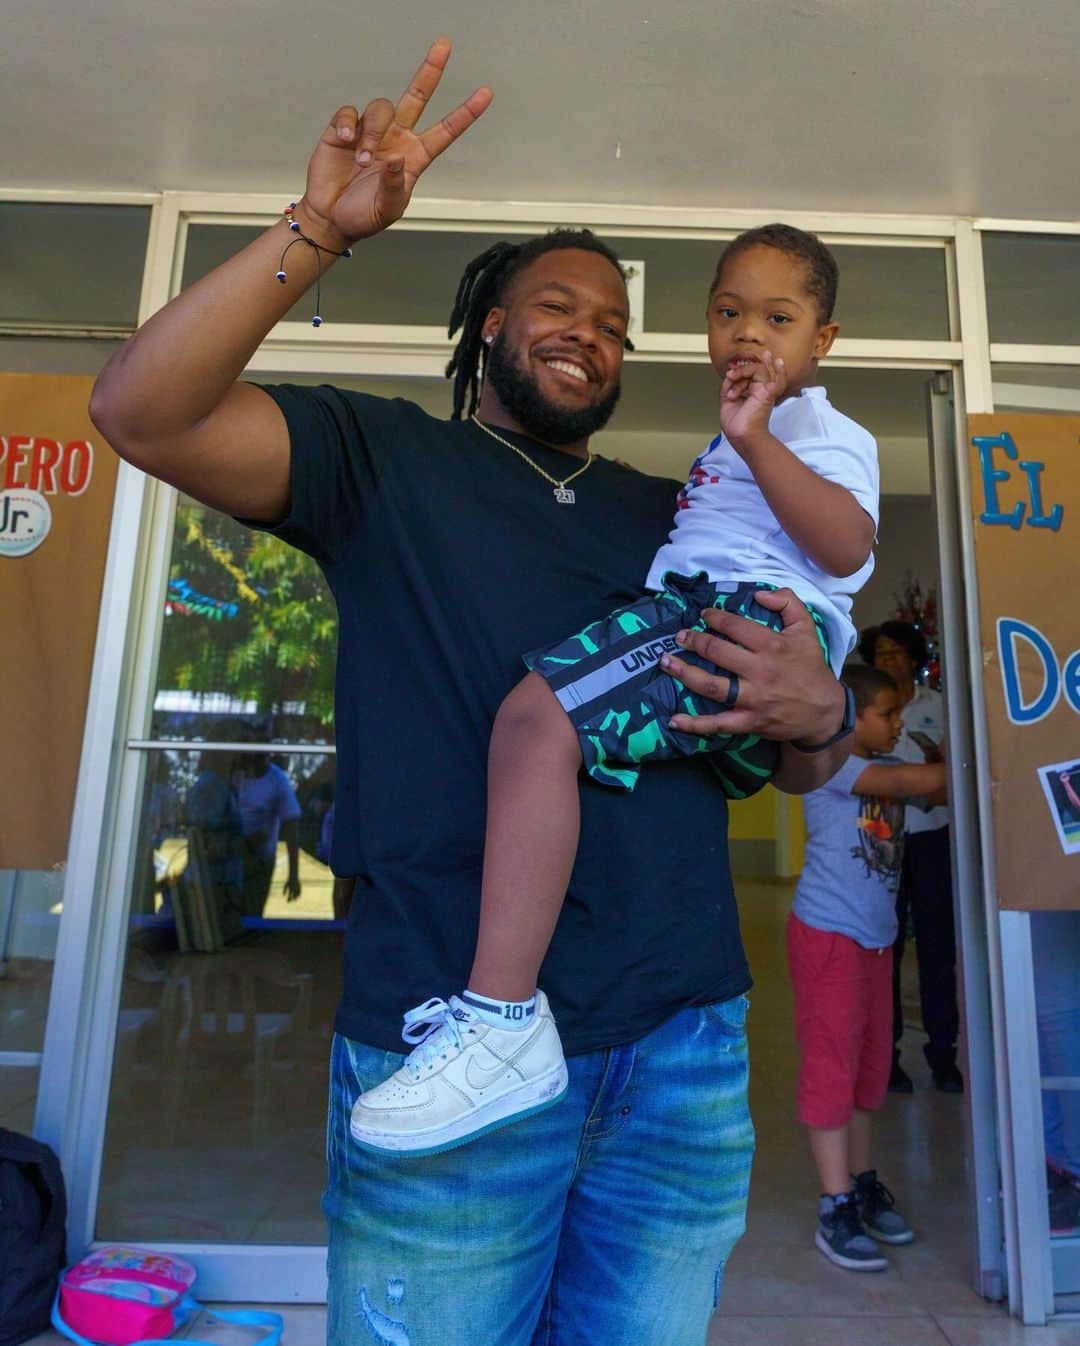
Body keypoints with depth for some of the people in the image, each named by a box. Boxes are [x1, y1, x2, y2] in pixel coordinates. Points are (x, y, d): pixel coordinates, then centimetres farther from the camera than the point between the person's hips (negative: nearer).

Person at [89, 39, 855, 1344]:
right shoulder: (383, 456, 5)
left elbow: (802, 766, 15)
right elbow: (140, 410, -8)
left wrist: (818, 714, -8)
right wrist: (318, 233, -16)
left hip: (684, 1046, 4)